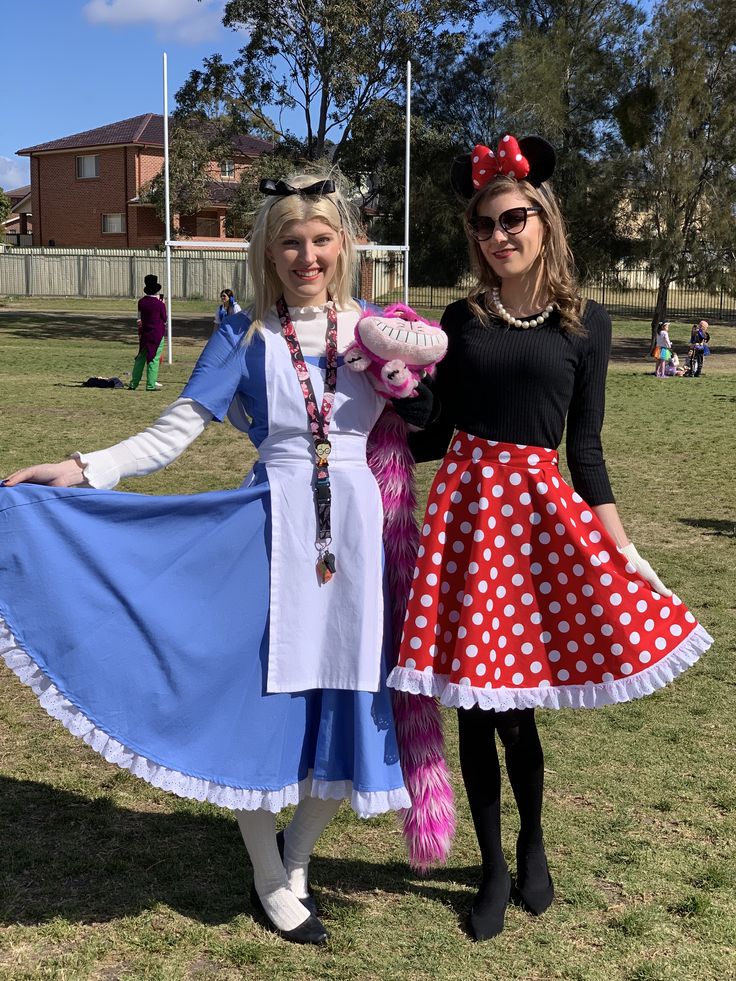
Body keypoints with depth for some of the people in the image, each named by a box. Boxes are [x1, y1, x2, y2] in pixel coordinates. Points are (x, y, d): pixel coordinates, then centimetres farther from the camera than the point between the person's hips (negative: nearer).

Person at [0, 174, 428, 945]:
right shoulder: (246, 336, -1)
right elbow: (173, 434, -7)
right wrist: (85, 470, -19)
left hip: (356, 533, 2)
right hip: (272, 534, -2)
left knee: (346, 701, 8)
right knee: (258, 700, 3)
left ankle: (298, 852, 35)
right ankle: (270, 879, 28)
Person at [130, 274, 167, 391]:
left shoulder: (141, 302, 1)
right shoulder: (160, 304, -12)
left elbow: (139, 317, 11)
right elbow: (164, 320, -1)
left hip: (144, 333, 5)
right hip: (157, 334, -5)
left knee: (140, 358, 13)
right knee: (154, 359, -2)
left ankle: (133, 383, 15)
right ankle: (151, 385, -3)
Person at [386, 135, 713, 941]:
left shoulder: (584, 325, 4)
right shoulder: (462, 319, 8)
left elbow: (586, 448, 4)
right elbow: (435, 435, 10)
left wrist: (622, 547, -1)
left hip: (540, 509, -1)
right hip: (464, 504, 2)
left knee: (512, 700, -1)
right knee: (475, 702, 6)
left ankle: (532, 845, 29)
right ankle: (494, 867, 26)